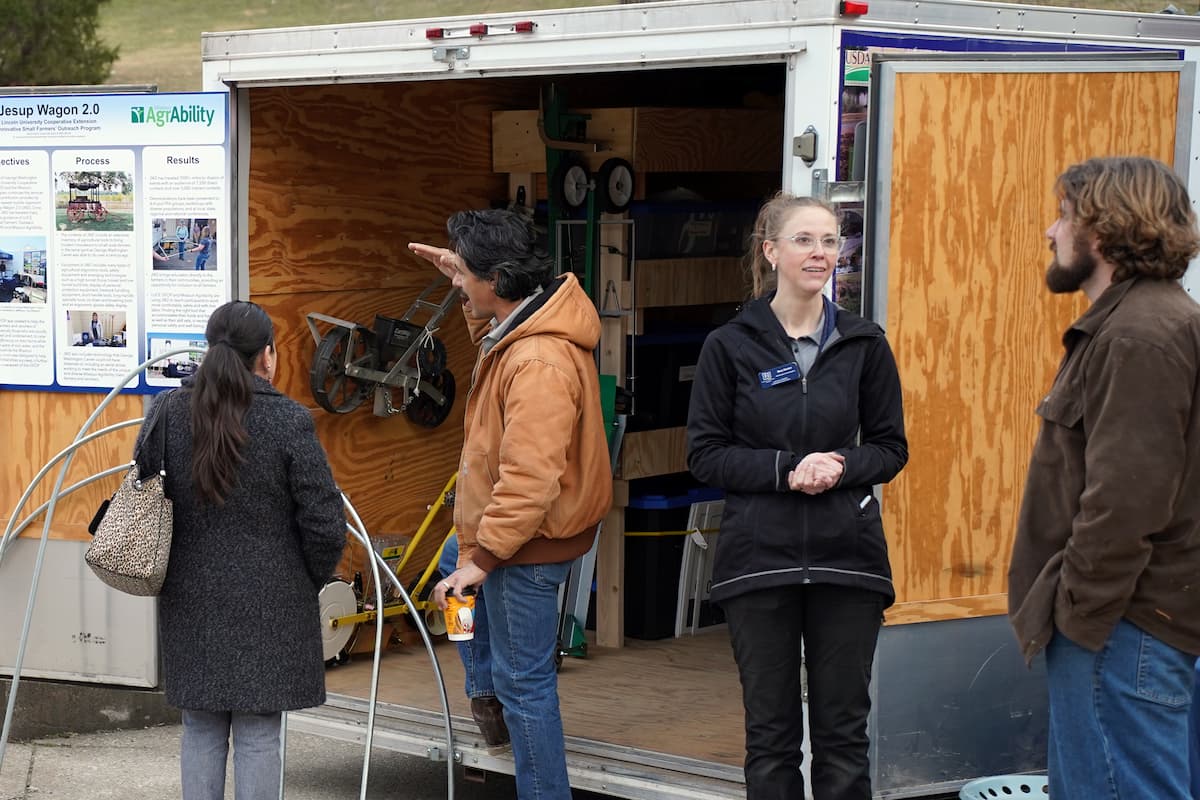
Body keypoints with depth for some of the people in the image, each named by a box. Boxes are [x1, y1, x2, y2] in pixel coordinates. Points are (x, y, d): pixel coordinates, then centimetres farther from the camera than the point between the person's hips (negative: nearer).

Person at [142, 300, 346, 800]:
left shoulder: (168, 411, -2)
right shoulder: (288, 421, -13)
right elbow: (325, 524, -11)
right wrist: (308, 583, 7)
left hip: (189, 602, 3)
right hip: (269, 606, -3)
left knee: (201, 730, 14)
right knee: (257, 736, 4)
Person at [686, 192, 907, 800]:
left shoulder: (864, 344, 4)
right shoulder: (730, 346, -1)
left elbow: (891, 447, 8)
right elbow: (705, 455, -2)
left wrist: (843, 466, -12)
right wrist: (785, 470, -16)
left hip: (847, 559, 1)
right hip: (759, 560, -1)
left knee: (843, 729, 6)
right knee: (770, 732, 7)